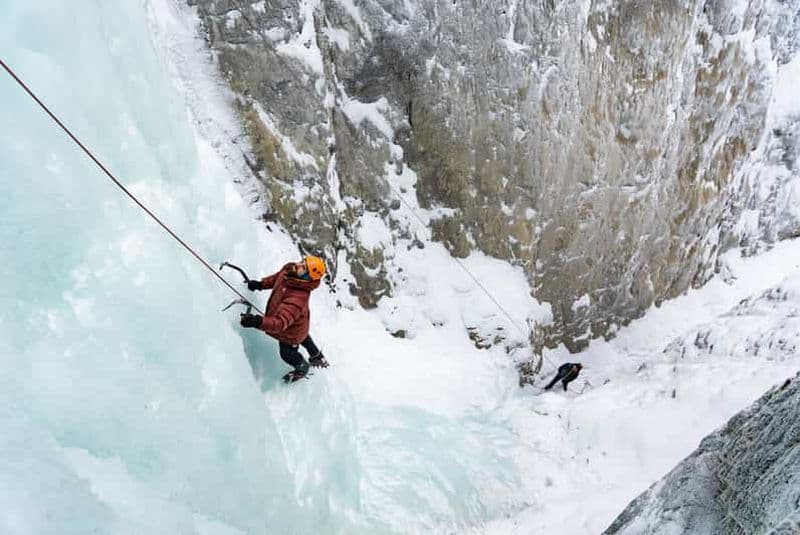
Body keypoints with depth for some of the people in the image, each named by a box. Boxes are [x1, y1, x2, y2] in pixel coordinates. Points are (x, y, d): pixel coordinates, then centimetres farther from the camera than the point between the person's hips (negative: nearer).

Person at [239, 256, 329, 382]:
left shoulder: (298, 298, -49)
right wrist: (261, 284, -14)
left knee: (287, 354, 25)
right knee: (303, 338, 38)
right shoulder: (289, 269, -24)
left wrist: (257, 322, -66)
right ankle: (317, 357, 68)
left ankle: (302, 369, 58)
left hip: (291, 333, -7)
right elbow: (276, 277, 0)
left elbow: (281, 322, -55)